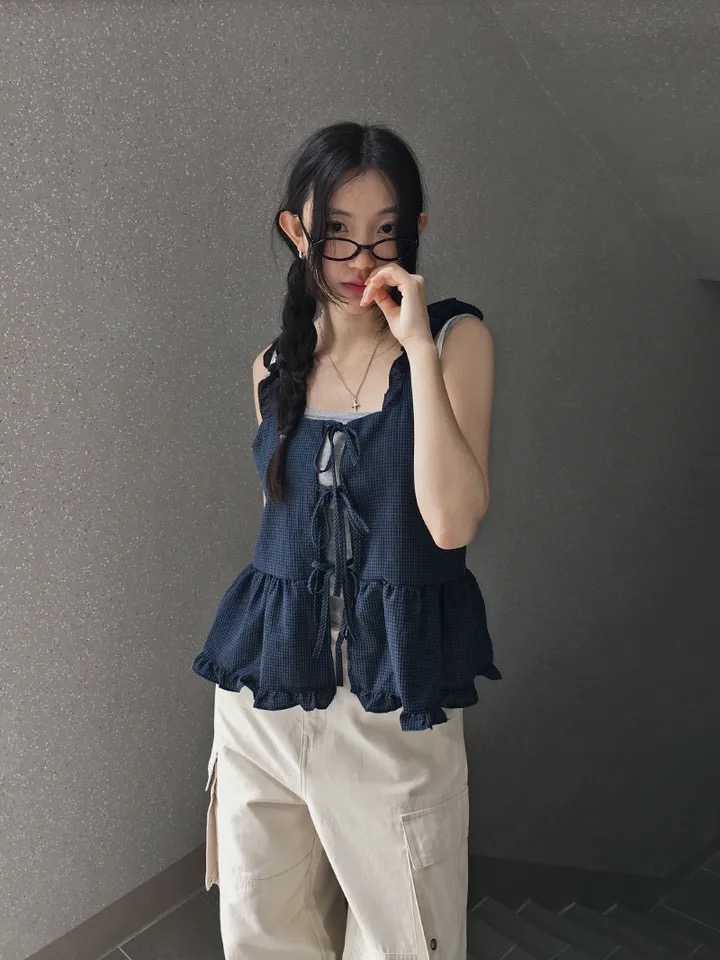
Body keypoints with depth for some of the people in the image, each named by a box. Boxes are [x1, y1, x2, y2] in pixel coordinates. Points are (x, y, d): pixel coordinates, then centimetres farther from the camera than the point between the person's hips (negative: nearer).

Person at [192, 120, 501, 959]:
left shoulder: (456, 337, -6)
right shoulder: (275, 365, 6)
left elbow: (452, 523, -18)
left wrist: (419, 348, -20)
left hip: (392, 696, -3)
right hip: (264, 687, 4)